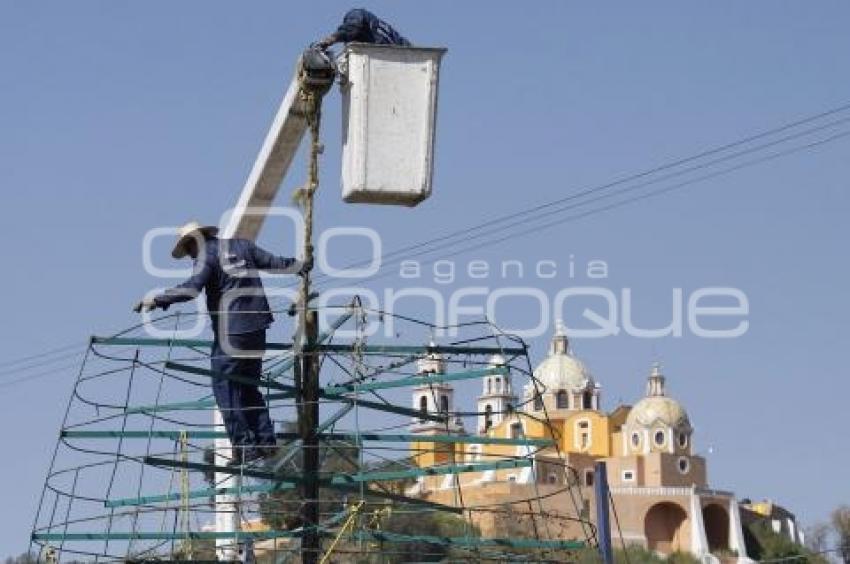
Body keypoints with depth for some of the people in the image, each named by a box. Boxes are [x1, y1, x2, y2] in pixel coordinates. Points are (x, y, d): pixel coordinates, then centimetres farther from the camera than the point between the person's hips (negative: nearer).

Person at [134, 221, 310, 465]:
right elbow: (274, 262, 20)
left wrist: (156, 300, -22)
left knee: (225, 387, -1)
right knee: (248, 386, 17)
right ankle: (265, 439, 11)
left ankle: (245, 446, -7)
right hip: (257, 327, 7)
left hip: (230, 331, -7)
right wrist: (299, 266, 38)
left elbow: (192, 287, -21)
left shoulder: (206, 256, -6)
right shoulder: (241, 246, 13)